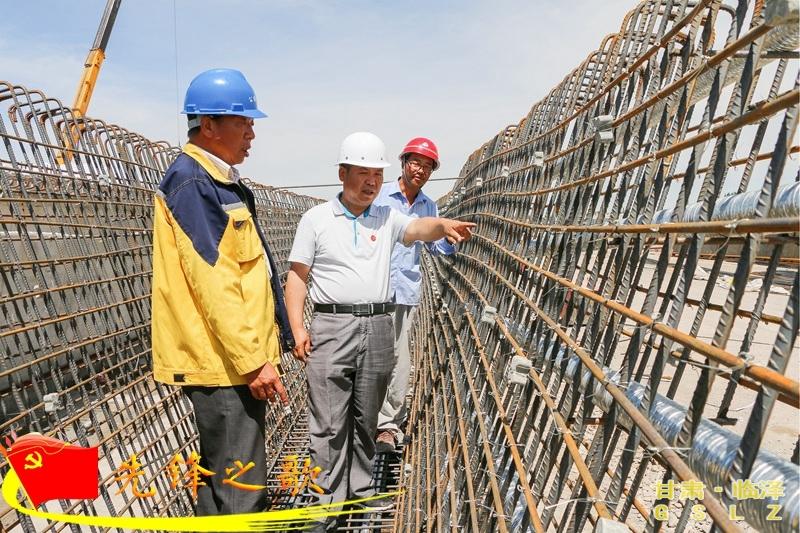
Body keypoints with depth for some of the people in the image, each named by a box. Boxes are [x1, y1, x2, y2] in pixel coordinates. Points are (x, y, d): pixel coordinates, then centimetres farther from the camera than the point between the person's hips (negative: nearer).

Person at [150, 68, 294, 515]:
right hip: (223, 360, -10)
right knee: (240, 492, -2)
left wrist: (261, 350, 23)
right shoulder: (191, 182, -14)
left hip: (235, 358, 10)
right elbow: (212, 281, -22)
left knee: (221, 478, 21)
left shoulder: (220, 182, 16)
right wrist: (253, 360, -22)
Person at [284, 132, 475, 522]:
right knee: (329, 423, 2)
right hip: (332, 327, -2)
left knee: (366, 419, 14)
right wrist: (297, 328, -6)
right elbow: (297, 276, 3)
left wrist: (443, 224, -35)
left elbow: (418, 228, -12)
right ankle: (330, 498, 17)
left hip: (378, 328, 3)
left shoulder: (387, 217, 9)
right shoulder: (316, 219, 4)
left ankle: (361, 489, 29)